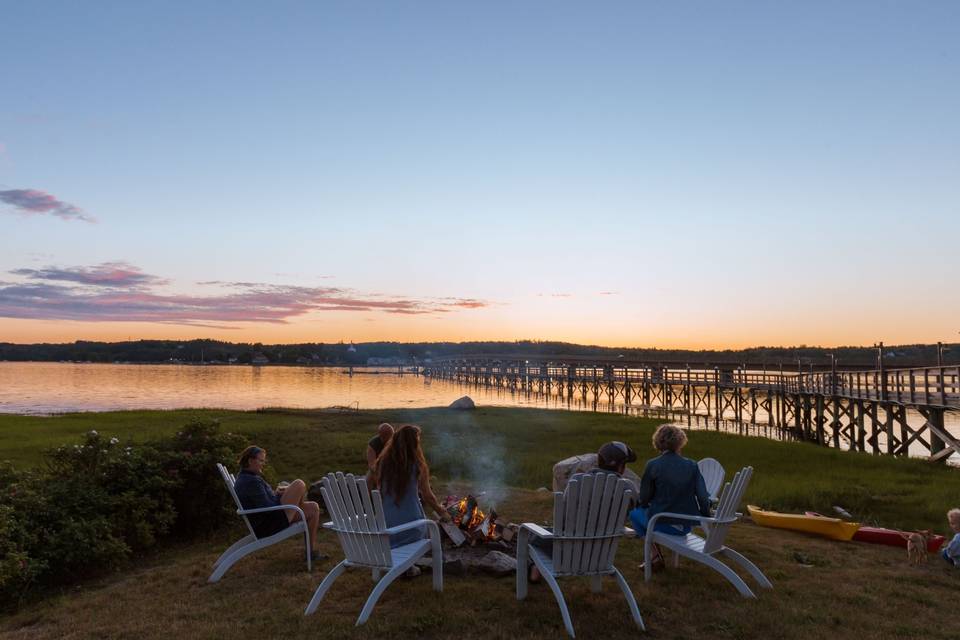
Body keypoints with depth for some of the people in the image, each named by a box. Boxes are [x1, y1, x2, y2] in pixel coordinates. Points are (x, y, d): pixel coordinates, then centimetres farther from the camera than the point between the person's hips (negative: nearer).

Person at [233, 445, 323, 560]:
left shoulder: (244, 478, 12)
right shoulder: (251, 481, -23)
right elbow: (268, 508, -24)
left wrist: (276, 493, 2)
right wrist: (278, 495, -6)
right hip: (268, 527, -11)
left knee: (313, 508, 8)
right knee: (299, 484, -18)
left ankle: (312, 550, 12)